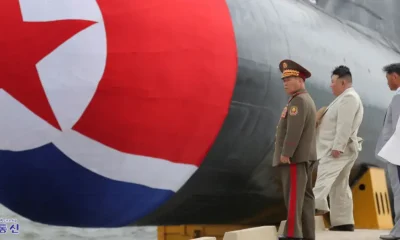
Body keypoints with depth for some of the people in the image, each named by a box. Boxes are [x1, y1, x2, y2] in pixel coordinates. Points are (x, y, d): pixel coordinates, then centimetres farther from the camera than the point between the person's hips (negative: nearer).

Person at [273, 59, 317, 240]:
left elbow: (294, 130, -23)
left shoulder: (298, 100, -13)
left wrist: (285, 154, -21)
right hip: (304, 156, 10)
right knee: (305, 196, 8)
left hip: (294, 157, -10)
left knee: (293, 197, -11)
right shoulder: (307, 100, 19)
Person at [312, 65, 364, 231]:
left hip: (339, 148, -11)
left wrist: (337, 147, -27)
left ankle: (316, 206, -43)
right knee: (340, 186, 10)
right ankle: (344, 222, 13)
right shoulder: (347, 98, 24)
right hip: (341, 148, 11)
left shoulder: (348, 97, -10)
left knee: (324, 176, -27)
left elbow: (345, 125, -21)